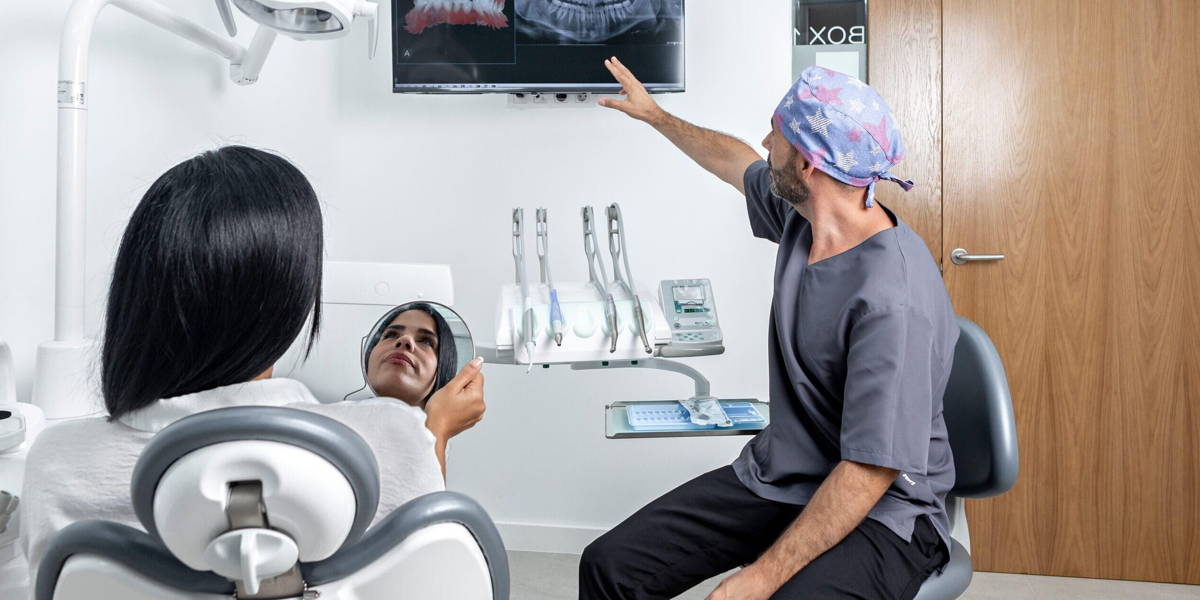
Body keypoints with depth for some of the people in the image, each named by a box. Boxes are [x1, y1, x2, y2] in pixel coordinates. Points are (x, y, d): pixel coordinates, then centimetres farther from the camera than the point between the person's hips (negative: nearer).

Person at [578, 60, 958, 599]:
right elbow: (736, 162, 21)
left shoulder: (894, 297, -27)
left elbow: (870, 471, -26)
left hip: (880, 509, -6)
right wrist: (655, 116, 33)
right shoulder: (802, 215, -2)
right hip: (775, 476, 7)